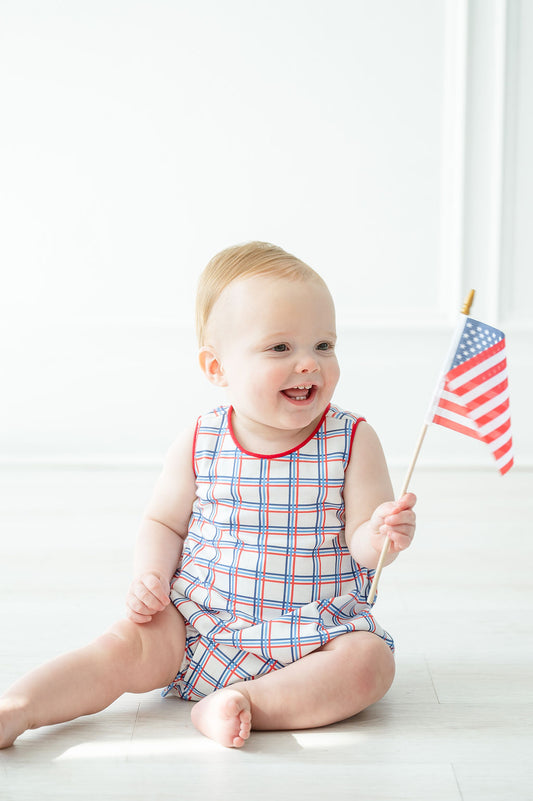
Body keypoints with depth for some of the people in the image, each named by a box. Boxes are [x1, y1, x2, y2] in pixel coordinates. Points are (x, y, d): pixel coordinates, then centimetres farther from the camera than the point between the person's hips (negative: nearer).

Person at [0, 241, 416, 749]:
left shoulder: (353, 442, -7)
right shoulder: (199, 445, -3)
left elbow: (358, 540, -6)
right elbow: (164, 522, 8)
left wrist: (378, 538, -30)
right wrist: (150, 576, -11)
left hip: (314, 633, 0)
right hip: (201, 626, 1)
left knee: (369, 663, -27)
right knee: (127, 646, -18)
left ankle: (241, 703, -29)